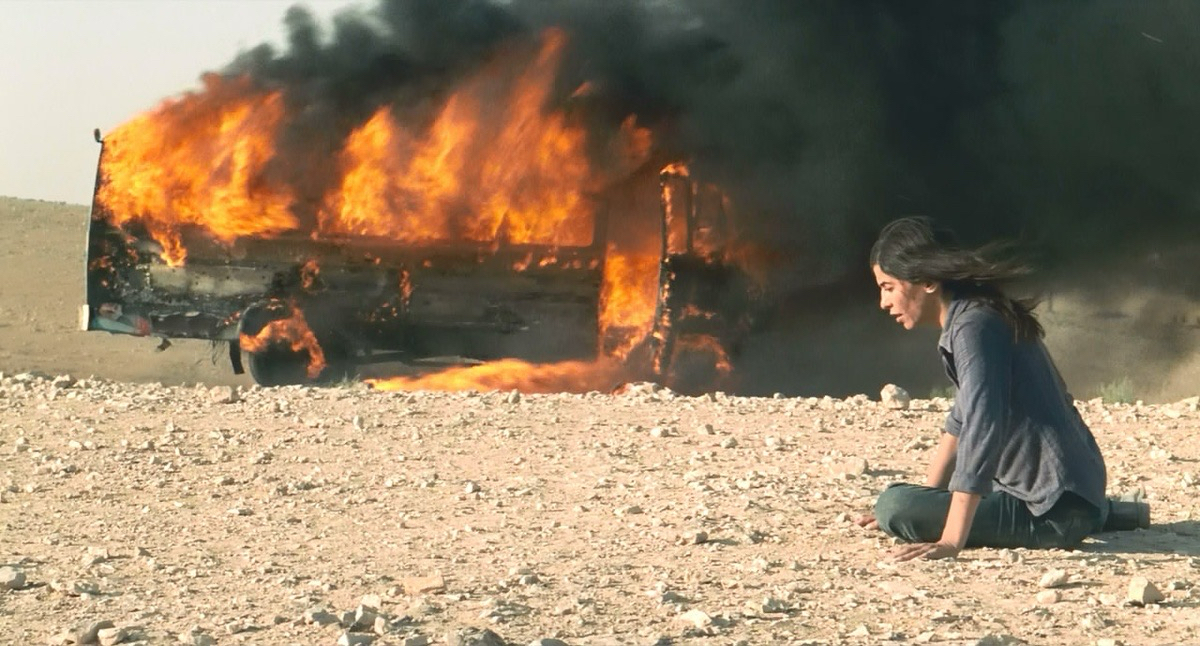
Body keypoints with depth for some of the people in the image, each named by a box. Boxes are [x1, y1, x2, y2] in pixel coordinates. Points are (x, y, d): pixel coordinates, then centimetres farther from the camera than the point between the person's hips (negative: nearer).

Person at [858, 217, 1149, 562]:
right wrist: (929, 495, 22)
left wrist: (951, 541, -33)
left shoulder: (973, 326, -18)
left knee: (895, 507, -24)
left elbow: (982, 430, -28)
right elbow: (961, 422, 24)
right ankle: (1099, 514, 16)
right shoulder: (978, 316, 13)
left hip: (1057, 507, -11)